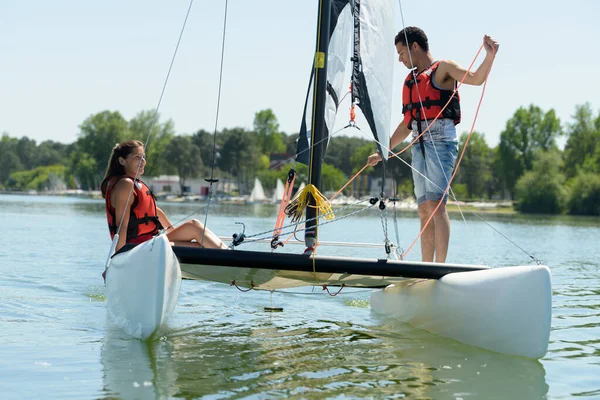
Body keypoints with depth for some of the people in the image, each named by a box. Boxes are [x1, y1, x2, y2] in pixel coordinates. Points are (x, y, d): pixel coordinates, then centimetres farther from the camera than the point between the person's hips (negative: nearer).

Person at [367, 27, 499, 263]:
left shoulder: (443, 69, 3)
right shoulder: (411, 80, 24)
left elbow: (476, 78, -13)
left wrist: (489, 57, -32)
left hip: (441, 141, -7)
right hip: (419, 146, 7)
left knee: (436, 203, -18)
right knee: (424, 209, 3)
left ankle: (440, 266, -23)